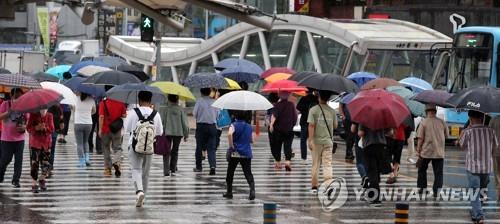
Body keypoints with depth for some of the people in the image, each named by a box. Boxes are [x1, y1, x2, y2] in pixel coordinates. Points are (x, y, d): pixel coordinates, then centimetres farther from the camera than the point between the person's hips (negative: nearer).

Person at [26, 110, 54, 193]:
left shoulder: (49, 116, 0)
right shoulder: (33, 115, -5)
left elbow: (51, 129, -5)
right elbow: (28, 128, -6)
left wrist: (45, 128, -25)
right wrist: (37, 128, -24)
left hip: (46, 143, 2)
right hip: (35, 143, -2)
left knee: (46, 164, 4)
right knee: (34, 164, -4)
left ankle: (42, 180, 29)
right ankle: (34, 184, 6)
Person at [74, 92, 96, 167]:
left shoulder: (77, 99, -12)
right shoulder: (91, 100, -2)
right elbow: (94, 111, 15)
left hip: (78, 124, -3)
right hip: (88, 124, 3)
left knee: (79, 143, 3)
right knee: (85, 141, 22)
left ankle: (81, 162, 0)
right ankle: (87, 158, 9)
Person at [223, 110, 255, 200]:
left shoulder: (234, 125, -6)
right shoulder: (249, 127, 9)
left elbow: (229, 134, -28)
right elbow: (252, 140, 18)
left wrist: (231, 146, -18)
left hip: (235, 153, -3)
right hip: (247, 154, 3)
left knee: (230, 174, 13)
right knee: (248, 173, -2)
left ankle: (229, 192, 20)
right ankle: (252, 190, -23)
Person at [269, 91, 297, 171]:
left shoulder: (278, 104, -7)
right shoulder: (291, 105, 3)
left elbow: (274, 115, -21)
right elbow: (295, 116, 12)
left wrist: (271, 124, -28)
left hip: (278, 129, -2)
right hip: (289, 129, 2)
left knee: (277, 146, 11)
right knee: (288, 146, -1)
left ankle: (278, 163, 16)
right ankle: (287, 161, -20)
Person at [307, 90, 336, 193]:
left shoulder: (313, 110, -7)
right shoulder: (332, 111, 1)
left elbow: (311, 125, -13)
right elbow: (335, 126, 8)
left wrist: (310, 140, -14)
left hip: (316, 140, -1)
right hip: (328, 141, 1)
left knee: (315, 163, 10)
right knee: (327, 163, 0)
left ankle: (314, 186, 14)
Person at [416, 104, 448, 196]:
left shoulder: (424, 122, -7)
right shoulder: (442, 122, 0)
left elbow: (420, 138, -9)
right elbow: (446, 136, 11)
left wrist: (418, 150, -1)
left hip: (426, 151, -1)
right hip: (439, 152, 1)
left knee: (422, 169, 18)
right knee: (438, 172, 5)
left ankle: (421, 187, 20)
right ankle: (437, 189, -2)